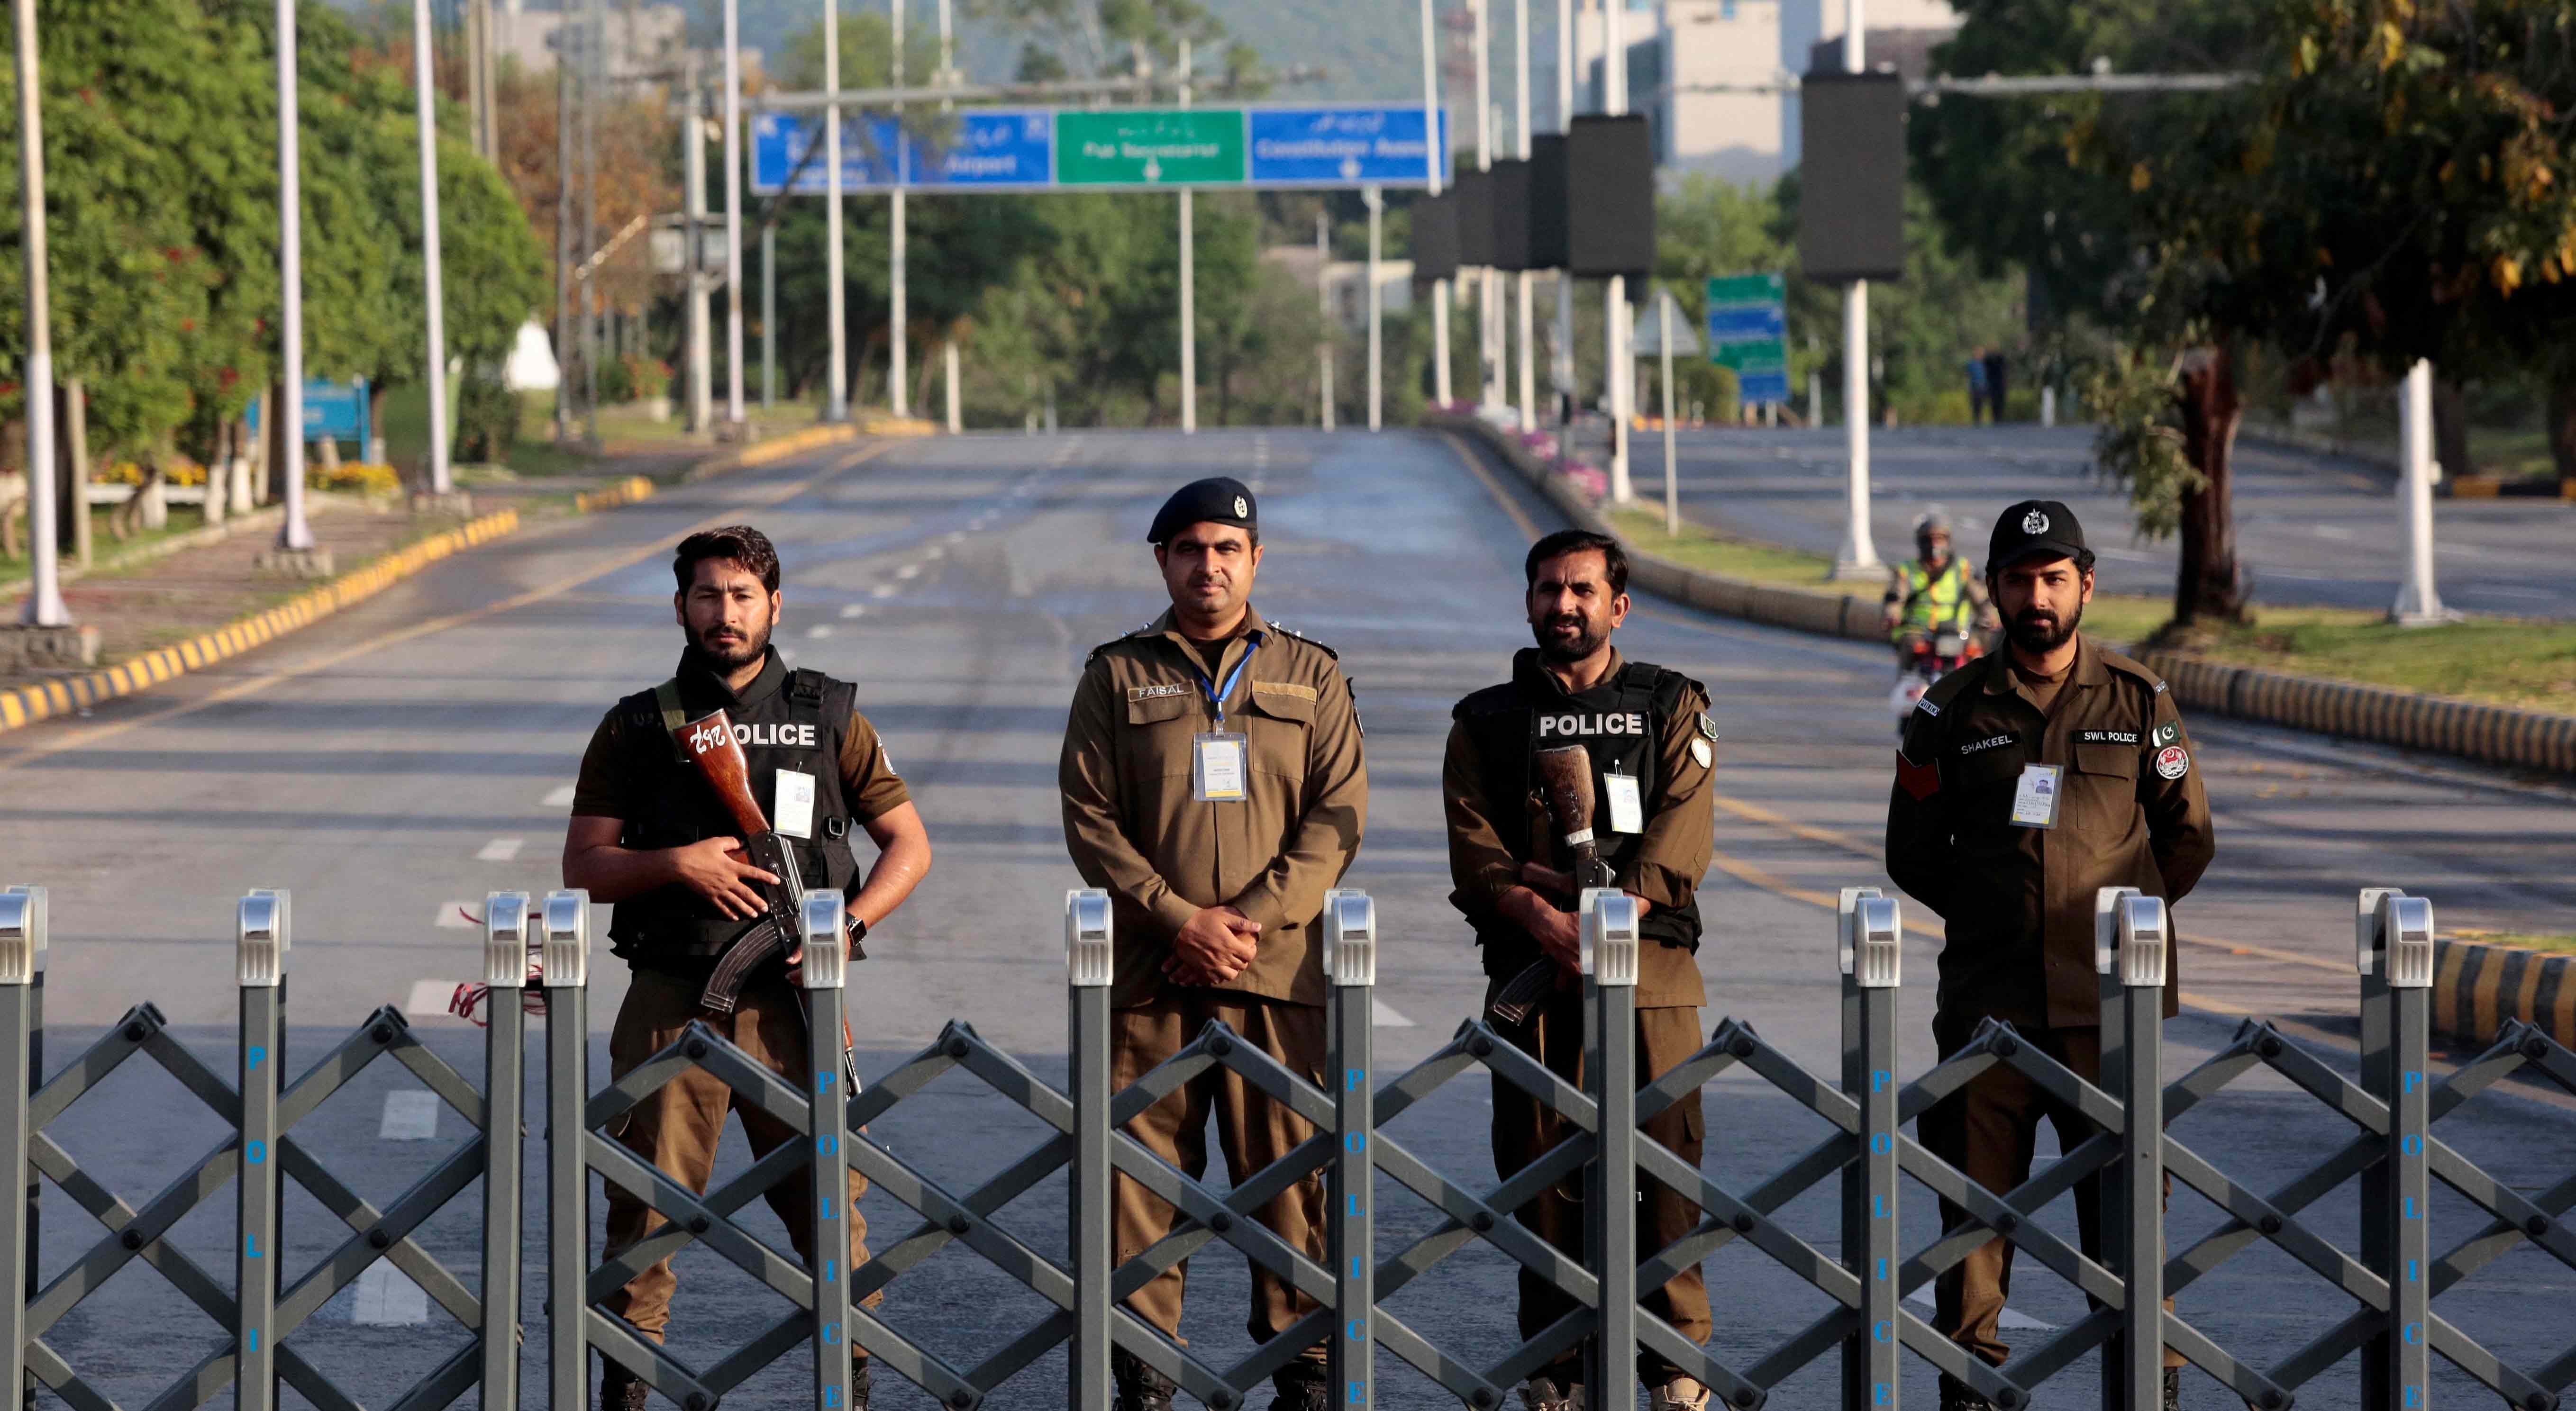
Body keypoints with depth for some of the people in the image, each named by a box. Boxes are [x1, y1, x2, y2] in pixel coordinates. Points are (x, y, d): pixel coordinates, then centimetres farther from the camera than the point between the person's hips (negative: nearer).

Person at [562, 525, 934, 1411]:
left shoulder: (829, 718, 8)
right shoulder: (637, 729, 9)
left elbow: (908, 844, 11)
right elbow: (583, 865, 6)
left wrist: (849, 924, -5)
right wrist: (676, 863, -11)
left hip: (791, 997, 0)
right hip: (673, 1001, 0)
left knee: (829, 1197, -1)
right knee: (646, 1206, -1)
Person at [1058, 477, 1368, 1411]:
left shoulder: (1312, 677, 11)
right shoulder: (1117, 676, 10)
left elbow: (1337, 818, 4)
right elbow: (1089, 818, 2)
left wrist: (1253, 920, -10)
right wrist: (1182, 920, -10)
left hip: (1281, 971, 0)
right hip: (1148, 974, 0)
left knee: (1290, 1169, 0)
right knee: (1144, 1168, -1)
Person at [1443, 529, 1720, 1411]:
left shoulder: (1673, 709, 11)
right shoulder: (1486, 723, 14)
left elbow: (1676, 845, -2)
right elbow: (1476, 850, 1)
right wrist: (1546, 921, -15)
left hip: (1648, 970, -1)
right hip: (1530, 976, 1)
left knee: (1663, 1164, -5)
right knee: (1539, 1168, 0)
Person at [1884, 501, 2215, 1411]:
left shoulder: (2139, 704, 8)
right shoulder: (1954, 711, 8)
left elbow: (2188, 839, 15)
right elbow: (1912, 853, 15)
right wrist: (1989, 916, 11)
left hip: (2106, 1001, -1)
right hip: (1986, 1001, 1)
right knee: (1975, 1198, 0)